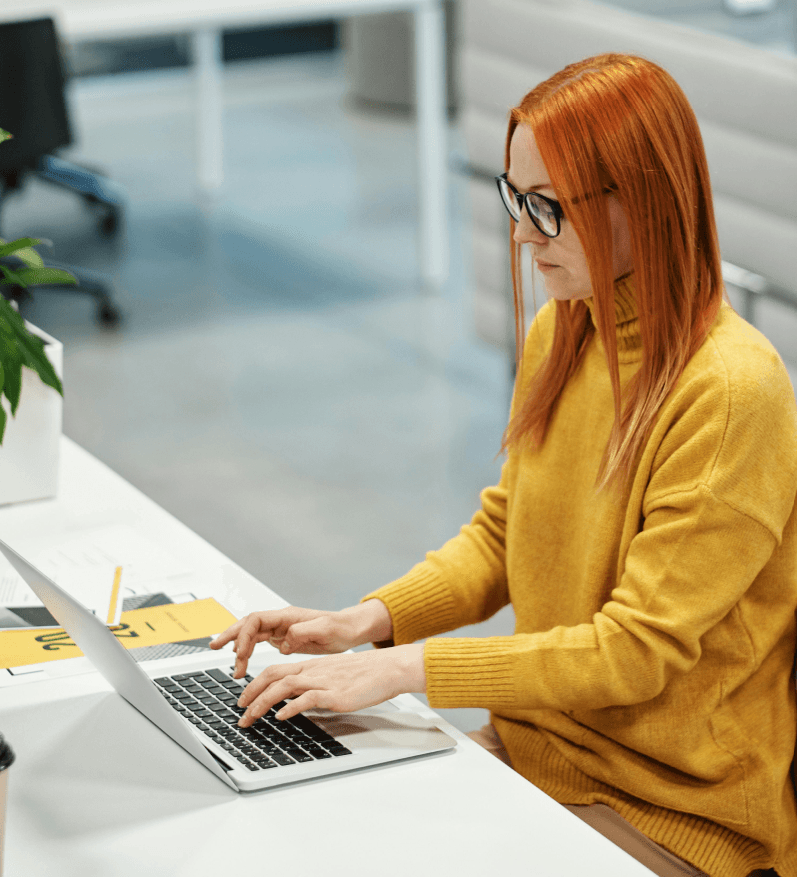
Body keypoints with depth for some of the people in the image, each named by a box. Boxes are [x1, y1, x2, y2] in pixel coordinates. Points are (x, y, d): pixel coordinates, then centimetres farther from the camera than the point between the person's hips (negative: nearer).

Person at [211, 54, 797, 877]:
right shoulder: (557, 335, 2)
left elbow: (638, 646, -22)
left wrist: (405, 668, -23)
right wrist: (365, 620, -4)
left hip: (675, 808, -7)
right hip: (537, 740, 7)